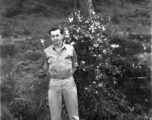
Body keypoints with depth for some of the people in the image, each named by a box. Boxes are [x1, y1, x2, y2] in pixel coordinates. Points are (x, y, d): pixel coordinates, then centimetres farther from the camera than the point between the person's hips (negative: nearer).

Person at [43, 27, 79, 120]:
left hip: (69, 82, 0)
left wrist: (68, 77, 6)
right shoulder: (47, 51, 2)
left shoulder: (70, 49, 1)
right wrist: (54, 75, 6)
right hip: (54, 83, 0)